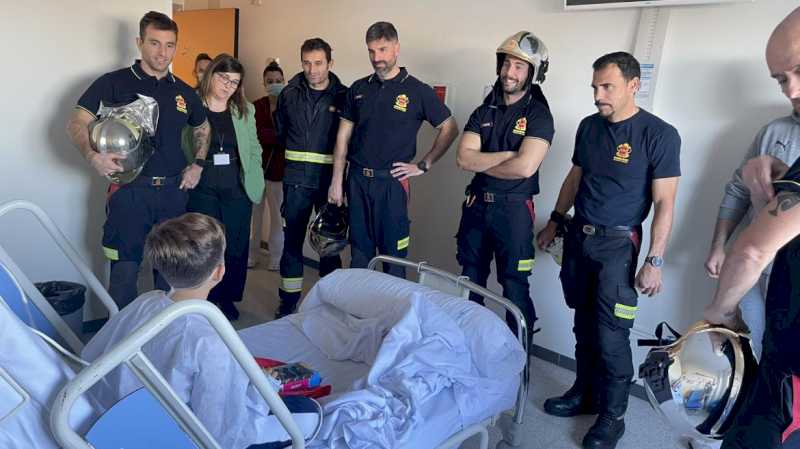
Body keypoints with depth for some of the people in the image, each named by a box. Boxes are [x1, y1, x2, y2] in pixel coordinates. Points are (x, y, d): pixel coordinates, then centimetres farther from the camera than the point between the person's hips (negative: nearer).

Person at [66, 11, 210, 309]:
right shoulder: (114, 83, -3)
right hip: (130, 190, -4)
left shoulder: (184, 92, 10)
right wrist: (92, 155, -24)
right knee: (124, 269, 2)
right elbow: (77, 123, -5)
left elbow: (202, 129, 25)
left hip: (174, 191, 4)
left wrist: (197, 165, 11)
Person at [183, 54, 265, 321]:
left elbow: (254, 149, 13)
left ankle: (228, 298, 24)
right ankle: (205, 300, 19)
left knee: (236, 246, 8)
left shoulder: (245, 110, 10)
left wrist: (255, 183, 7)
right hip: (202, 188, -3)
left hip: (238, 188, 3)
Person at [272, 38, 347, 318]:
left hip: (330, 179, -2)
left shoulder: (343, 96, -2)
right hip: (296, 179, 2)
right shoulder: (289, 94, 6)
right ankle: (288, 302, 17)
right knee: (292, 240, 5)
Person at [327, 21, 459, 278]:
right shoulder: (358, 89, 8)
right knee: (359, 253, 13)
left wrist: (423, 165, -5)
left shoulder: (418, 91, -3)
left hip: (392, 182, -3)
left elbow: (450, 129, 1)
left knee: (393, 256, 4)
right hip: (357, 180, 4)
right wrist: (336, 181, 4)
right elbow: (343, 136, 9)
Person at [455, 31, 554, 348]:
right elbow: (463, 158, -5)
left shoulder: (538, 114, -7)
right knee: (470, 283, 17)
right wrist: (506, 155, -15)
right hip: (476, 205, 6)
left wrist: (481, 162, -8)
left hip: (513, 209, -5)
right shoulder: (484, 111, 8)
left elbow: (524, 167, -21)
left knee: (515, 291, 2)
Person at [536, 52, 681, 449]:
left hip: (617, 244, -5)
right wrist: (554, 222, 19)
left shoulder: (659, 135, -11)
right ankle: (585, 394, 31)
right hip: (578, 237, 6)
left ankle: (612, 417, 15)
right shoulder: (589, 126, 7)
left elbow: (664, 203, -11)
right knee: (584, 326, 15)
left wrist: (654, 260, -14)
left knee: (611, 335, -2)